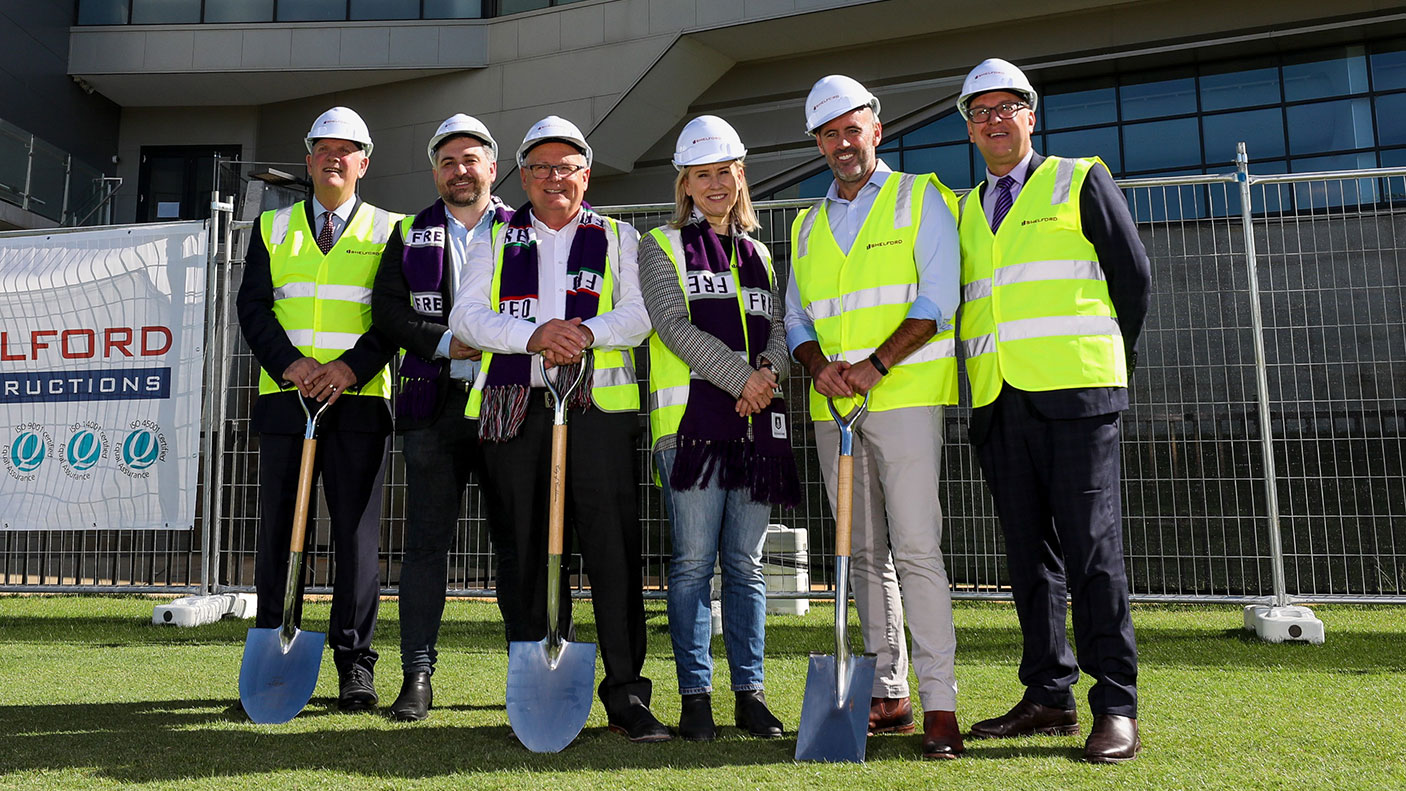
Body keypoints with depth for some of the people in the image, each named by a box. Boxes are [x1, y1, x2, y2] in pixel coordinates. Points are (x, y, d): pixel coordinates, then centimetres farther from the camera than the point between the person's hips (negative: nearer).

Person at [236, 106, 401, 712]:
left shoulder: (388, 230, 9)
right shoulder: (273, 228, 16)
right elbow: (252, 305, 6)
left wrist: (352, 367, -14)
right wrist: (290, 364, -11)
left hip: (359, 400, -2)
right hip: (284, 397, 2)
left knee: (357, 533, -1)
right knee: (278, 529, 5)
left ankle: (355, 664, 7)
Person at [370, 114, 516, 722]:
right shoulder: (411, 235, 15)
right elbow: (386, 311, 5)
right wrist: (447, 343, -9)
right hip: (435, 403, 1)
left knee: (516, 540, 4)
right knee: (427, 540, 1)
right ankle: (417, 676, 8)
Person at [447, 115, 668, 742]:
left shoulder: (618, 237, 15)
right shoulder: (495, 240, 18)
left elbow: (641, 313, 1)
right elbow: (466, 316, 3)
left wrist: (585, 332, -17)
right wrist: (534, 335, -13)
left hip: (598, 405, -1)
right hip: (515, 406, 2)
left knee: (611, 543, -8)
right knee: (529, 547, 5)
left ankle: (626, 692, -1)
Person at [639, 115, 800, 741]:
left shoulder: (759, 255, 21)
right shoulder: (661, 247, 8)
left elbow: (780, 330, 13)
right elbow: (674, 326, -5)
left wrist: (769, 370, -9)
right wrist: (740, 377, -13)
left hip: (756, 425, 4)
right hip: (691, 421, -4)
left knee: (745, 564, 7)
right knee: (693, 563, -2)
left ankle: (749, 692, 16)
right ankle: (695, 697, 7)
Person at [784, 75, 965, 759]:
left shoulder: (919, 198, 5)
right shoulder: (808, 226, 20)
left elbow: (939, 299, -6)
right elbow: (796, 318, 17)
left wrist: (877, 364, -16)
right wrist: (819, 365, -4)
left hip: (905, 396, -5)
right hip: (833, 408, 5)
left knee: (916, 548, -11)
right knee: (865, 554, 8)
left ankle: (940, 703, -5)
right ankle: (888, 696, 17)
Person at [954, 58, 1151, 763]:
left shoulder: (1080, 180, 8)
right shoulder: (966, 211, 21)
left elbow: (1133, 272, 7)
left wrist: (1114, 356, 13)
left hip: (1074, 393, -5)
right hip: (998, 403, 5)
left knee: (1092, 550, -6)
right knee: (1029, 553, 7)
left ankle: (1116, 708, 1)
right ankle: (1048, 697, 16)